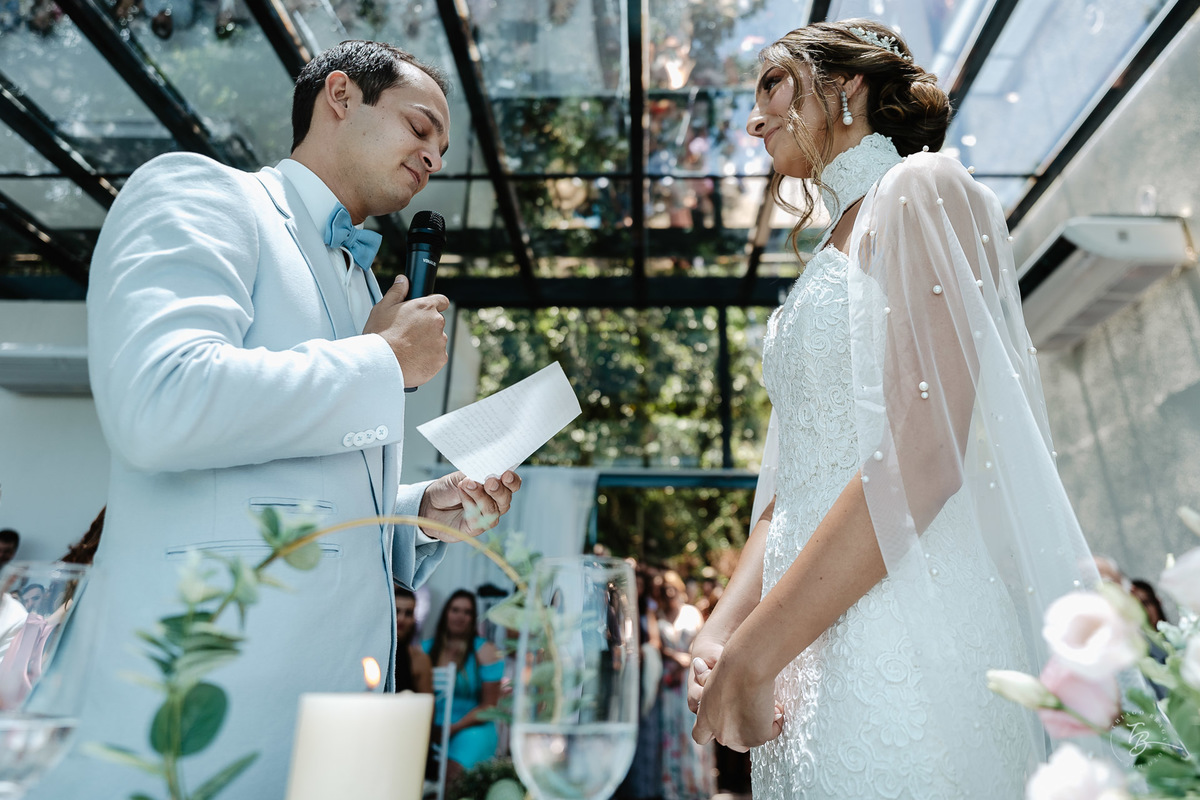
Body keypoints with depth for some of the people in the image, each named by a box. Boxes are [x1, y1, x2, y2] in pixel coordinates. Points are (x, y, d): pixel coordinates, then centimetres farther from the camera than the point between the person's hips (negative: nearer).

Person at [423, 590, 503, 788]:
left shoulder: (485, 651, 0)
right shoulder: (426, 649, 8)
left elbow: (488, 706, -1)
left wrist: (454, 728, -11)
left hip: (471, 728, -3)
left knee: (450, 776, -29)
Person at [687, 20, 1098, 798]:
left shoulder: (922, 187, -4)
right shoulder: (829, 259, 18)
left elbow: (926, 450, -19)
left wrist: (753, 655, -18)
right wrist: (724, 630, 0)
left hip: (912, 642, -7)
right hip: (815, 644, 7)